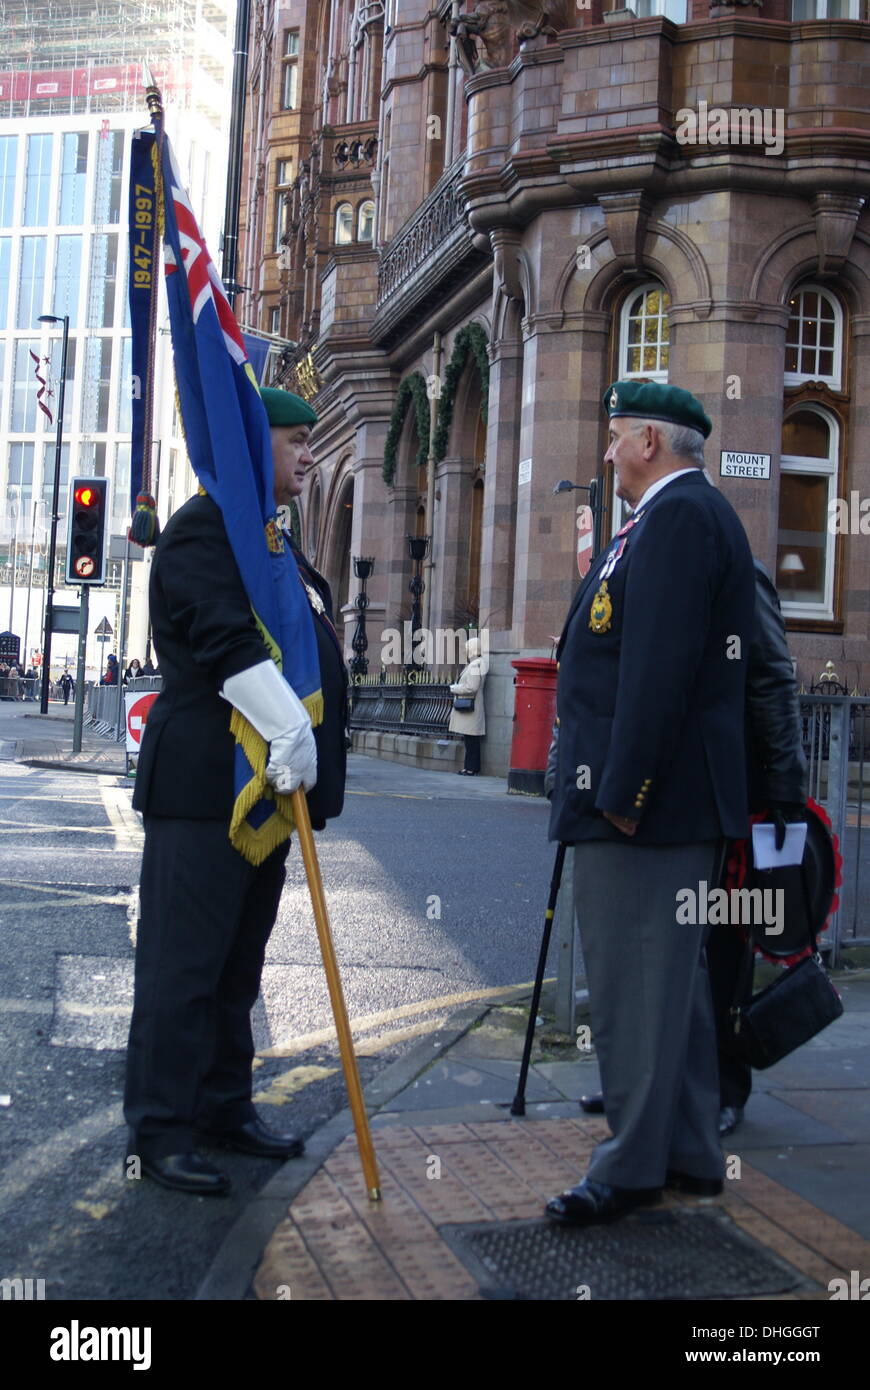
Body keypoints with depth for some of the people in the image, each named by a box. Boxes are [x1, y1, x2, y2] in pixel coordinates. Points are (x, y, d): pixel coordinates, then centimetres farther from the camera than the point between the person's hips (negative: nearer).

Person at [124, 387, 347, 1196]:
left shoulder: (270, 540, 21)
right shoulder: (205, 526, -10)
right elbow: (225, 642, -23)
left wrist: (309, 767, 19)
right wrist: (291, 731, -27)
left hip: (265, 783, 10)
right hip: (204, 786, -10)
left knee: (239, 960, 15)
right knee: (184, 961, -4)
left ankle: (224, 1107, 24)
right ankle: (159, 1131, 4)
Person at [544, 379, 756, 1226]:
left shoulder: (677, 515, -14)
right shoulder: (687, 513, 19)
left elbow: (659, 667, -23)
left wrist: (622, 791, -23)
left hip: (645, 804, -11)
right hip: (675, 805, 11)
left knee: (634, 985, -4)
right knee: (671, 981, 16)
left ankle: (632, 1167, 7)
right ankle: (689, 1156, 27)